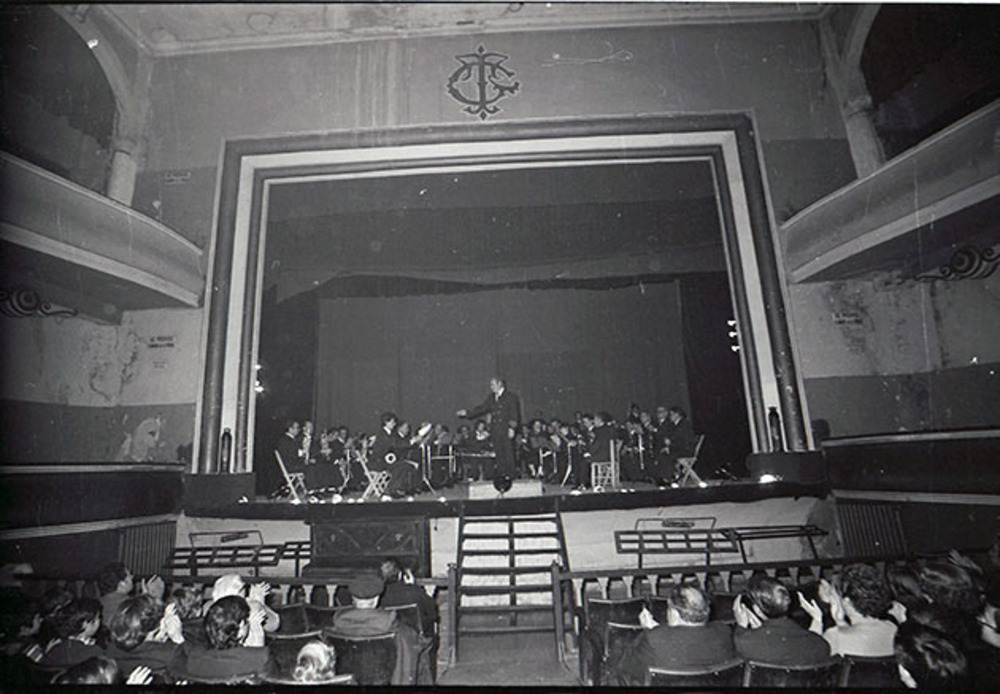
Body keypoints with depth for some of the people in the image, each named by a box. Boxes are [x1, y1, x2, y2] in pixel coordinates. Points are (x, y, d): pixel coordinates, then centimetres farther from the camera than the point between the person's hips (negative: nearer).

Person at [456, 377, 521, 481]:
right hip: (495, 431, 5)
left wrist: (512, 428, -13)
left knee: (508, 454, -3)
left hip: (506, 431, -5)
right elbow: (482, 408, 16)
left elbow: (514, 414, -5)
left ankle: (510, 475, 6)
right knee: (497, 454, 3)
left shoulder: (511, 397, -1)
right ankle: (500, 476, 9)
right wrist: (467, 413, 9)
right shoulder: (491, 397, 15)